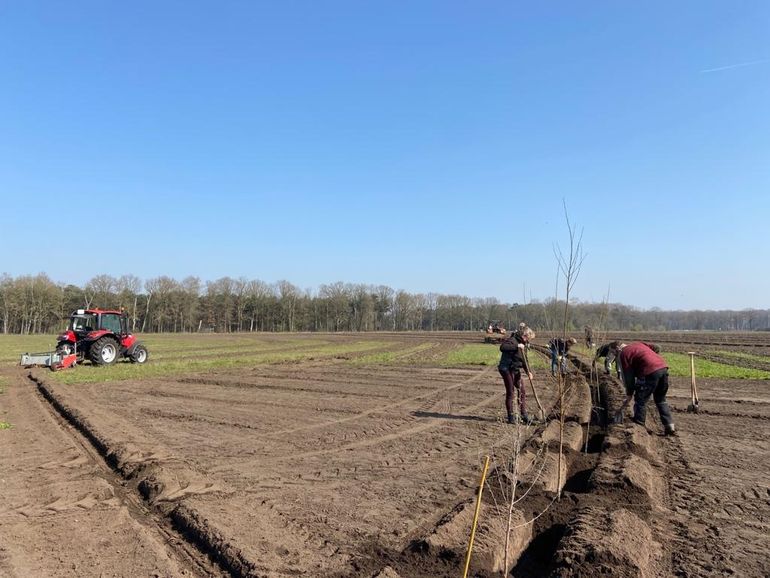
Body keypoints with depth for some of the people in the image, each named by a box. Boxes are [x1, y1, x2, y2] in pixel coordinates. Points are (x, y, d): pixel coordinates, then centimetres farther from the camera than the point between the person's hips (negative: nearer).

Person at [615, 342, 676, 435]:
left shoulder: (623, 355, 4)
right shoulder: (637, 343, 24)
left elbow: (629, 379, 3)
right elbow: (657, 348, 18)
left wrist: (627, 399, 11)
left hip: (650, 371, -7)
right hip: (663, 367, 7)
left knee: (640, 401, 9)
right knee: (661, 400, 22)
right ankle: (670, 427, 23)